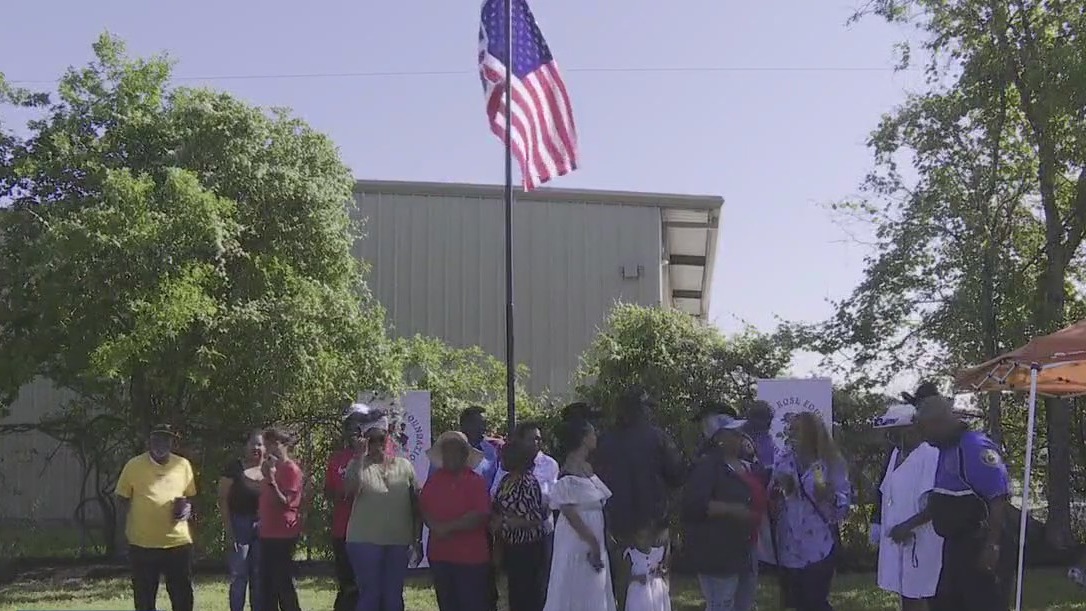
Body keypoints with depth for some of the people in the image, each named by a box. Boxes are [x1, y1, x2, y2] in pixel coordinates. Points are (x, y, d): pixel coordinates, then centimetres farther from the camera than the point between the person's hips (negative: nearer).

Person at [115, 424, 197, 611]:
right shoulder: (134, 466, -4)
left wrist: (188, 508, -7)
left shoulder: (183, 465, 3)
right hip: (142, 544, -2)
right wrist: (125, 533, -1)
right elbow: (123, 500, 4)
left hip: (178, 542, 2)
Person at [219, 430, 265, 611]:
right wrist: (229, 531, -11)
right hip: (239, 525, -3)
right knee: (239, 576, -1)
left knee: (259, 576, 9)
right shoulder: (234, 468, -5)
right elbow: (223, 500, -6)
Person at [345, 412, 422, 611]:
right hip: (365, 542, -2)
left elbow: (417, 504, 9)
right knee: (369, 595, 2)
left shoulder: (405, 466, 5)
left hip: (399, 542, 3)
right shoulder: (358, 464, -1)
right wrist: (360, 455, -21)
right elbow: (351, 490, -22)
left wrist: (417, 539, 7)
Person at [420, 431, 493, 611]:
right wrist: (435, 526, -14)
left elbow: (480, 516, -15)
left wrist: (448, 527, -16)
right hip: (439, 555, 5)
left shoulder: (476, 481, -6)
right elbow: (422, 508, 5)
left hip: (471, 557, -5)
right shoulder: (434, 479, 9)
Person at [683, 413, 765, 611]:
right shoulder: (707, 465, -13)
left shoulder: (747, 467, 15)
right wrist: (733, 510, -27)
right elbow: (694, 504, -25)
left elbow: (757, 498, 33)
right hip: (719, 553, -9)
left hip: (746, 551, 10)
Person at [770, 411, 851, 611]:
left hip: (819, 546, -3)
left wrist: (830, 496, -27)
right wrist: (778, 489, -13)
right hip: (789, 546, 3)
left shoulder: (831, 462, -5)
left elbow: (845, 499, -7)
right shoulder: (784, 460, 4)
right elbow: (770, 497, 8)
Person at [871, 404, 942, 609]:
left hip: (918, 541, -8)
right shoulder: (897, 453, 12)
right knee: (905, 595, 14)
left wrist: (907, 526, -22)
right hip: (896, 540, 8)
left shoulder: (930, 455, -17)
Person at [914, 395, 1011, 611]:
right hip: (955, 544, 10)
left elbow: (999, 499, -22)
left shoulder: (976, 447, -17)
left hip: (976, 545, -10)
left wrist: (992, 546, -24)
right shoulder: (946, 450, 14)